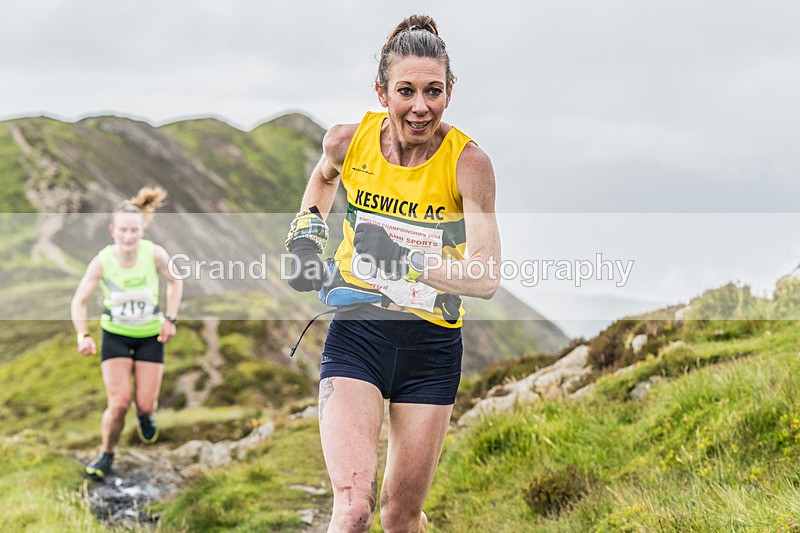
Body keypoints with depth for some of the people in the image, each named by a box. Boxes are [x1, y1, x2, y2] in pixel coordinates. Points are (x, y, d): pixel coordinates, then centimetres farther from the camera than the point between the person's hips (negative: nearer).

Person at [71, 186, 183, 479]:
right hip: (115, 335, -1)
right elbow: (78, 301, -11)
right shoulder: (102, 261, -22)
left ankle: (145, 415, 39)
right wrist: (83, 336, -25)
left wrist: (170, 319, -7)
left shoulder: (155, 254, -21)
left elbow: (175, 282, 0)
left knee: (145, 404, -1)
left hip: (151, 336, 1)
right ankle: (106, 455, 14)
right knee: (118, 403, -12)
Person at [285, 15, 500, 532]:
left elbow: (487, 279, -24)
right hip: (357, 333, 1)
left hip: (432, 349, 0)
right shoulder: (349, 140, -8)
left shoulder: (468, 163, -15)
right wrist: (308, 226, 7)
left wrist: (408, 263, -35)